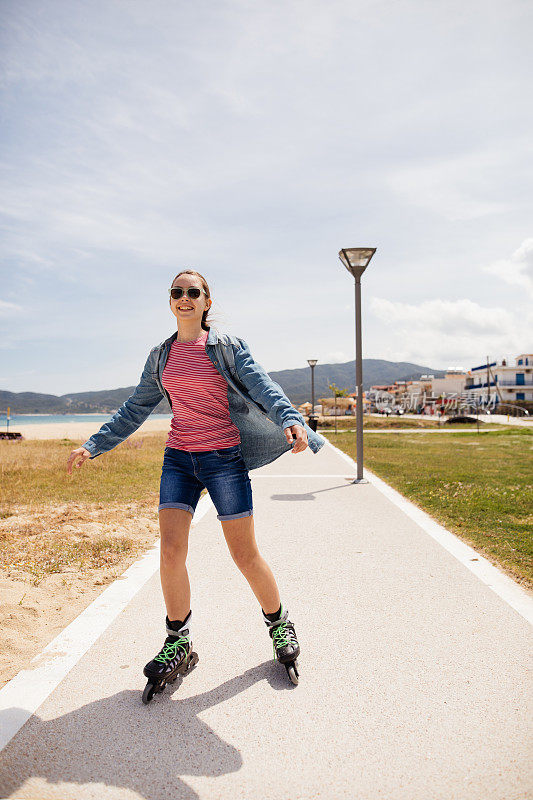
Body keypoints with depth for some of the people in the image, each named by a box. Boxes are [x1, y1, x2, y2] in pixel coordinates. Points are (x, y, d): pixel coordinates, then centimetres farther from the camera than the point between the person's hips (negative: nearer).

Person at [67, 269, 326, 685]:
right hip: (178, 459, 4)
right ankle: (178, 642, 17)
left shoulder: (227, 346, -1)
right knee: (171, 552, -5)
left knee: (246, 555, 2)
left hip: (224, 458, -3)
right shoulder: (161, 355, 10)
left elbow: (263, 387, -13)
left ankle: (279, 623, 28)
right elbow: (136, 409, 15)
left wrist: (290, 419, -33)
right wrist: (94, 445, 12)